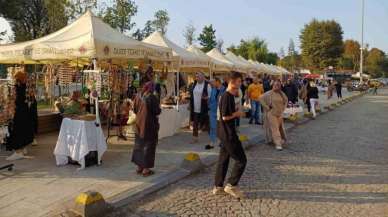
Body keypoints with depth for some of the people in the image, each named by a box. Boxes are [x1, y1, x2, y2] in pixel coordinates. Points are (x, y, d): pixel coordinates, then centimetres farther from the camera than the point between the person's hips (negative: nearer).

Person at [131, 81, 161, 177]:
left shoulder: (138, 96, -1)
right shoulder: (152, 97, -17)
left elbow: (134, 109, 6)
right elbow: (157, 111, -15)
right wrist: (158, 108, 6)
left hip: (139, 123, 6)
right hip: (149, 124, -5)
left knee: (139, 144, 16)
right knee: (148, 145, 4)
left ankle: (139, 167, 24)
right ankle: (146, 169, 9)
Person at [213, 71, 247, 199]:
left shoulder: (229, 95, 12)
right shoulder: (227, 96, -18)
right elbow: (225, 116, -23)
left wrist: (236, 113, 7)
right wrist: (238, 113, -9)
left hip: (225, 133, 10)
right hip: (228, 133, -10)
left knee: (223, 159, 15)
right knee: (241, 160, -3)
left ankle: (218, 186, 23)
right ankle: (231, 185, 5)